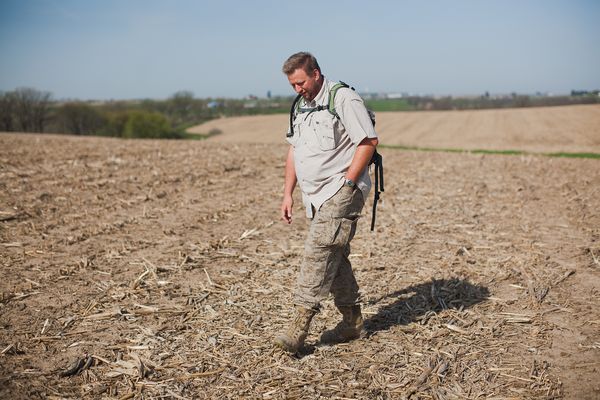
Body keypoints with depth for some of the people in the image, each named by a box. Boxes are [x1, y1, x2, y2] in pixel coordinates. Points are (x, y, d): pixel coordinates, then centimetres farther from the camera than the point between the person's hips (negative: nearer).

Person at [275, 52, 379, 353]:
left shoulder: (343, 98, -9)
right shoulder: (301, 106, 17)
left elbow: (369, 141, -14)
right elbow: (294, 150, 20)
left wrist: (347, 182, -17)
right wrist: (288, 193, 13)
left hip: (342, 191, -8)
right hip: (316, 194, 9)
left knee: (319, 251, -17)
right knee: (334, 257, 10)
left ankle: (300, 325, -15)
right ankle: (352, 322, 21)